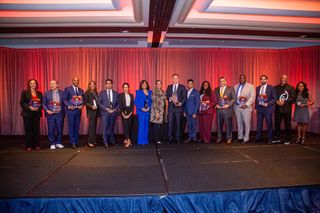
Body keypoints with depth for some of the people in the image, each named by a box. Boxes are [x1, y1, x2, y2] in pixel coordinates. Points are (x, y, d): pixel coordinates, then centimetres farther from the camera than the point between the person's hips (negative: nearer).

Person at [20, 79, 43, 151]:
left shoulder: (39, 93, 13)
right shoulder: (25, 92, 4)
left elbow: (42, 103, 11)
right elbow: (22, 103, -2)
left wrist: (38, 108, -10)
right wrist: (29, 107, -17)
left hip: (36, 113, 2)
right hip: (27, 113, -2)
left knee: (36, 129, 1)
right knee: (28, 129, -1)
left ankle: (36, 145, 10)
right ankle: (29, 146, 6)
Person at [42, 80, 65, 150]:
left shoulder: (62, 93, 4)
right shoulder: (47, 93, 5)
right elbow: (43, 104, 6)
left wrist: (62, 110, -4)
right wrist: (47, 110, -8)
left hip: (59, 113, 0)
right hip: (50, 114, 0)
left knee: (60, 129, 5)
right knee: (51, 129, 1)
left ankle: (58, 143, 20)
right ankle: (52, 144, 14)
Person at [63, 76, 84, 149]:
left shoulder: (81, 90, 13)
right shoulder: (68, 89, -1)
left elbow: (83, 100, 15)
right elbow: (64, 99, -4)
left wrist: (82, 105, -3)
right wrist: (69, 106, -13)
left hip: (78, 110, 5)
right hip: (71, 110, -4)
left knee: (77, 127, 10)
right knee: (71, 127, -1)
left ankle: (76, 142, 19)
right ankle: (73, 143, 5)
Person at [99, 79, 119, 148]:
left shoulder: (116, 93, 12)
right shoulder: (101, 93, 8)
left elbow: (118, 103, 11)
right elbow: (99, 103, 1)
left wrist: (115, 109, -6)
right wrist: (106, 108, -11)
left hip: (113, 113, 2)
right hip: (105, 112, -2)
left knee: (111, 128, 10)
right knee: (105, 128, -10)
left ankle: (112, 141, 20)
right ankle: (105, 142, -9)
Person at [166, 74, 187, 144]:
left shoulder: (182, 87, 6)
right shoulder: (169, 87, 15)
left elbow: (184, 97, 1)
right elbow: (166, 96, 11)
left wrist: (181, 103, -14)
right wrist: (170, 98, -10)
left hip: (178, 107, -2)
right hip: (171, 107, 2)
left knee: (178, 123, 2)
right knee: (170, 123, 1)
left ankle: (178, 138, 11)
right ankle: (170, 138, 8)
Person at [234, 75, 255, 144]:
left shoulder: (250, 86, 2)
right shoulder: (235, 86, 14)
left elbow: (253, 97, -7)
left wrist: (246, 105, -16)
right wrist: (234, 105, -1)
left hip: (246, 107, -3)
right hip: (237, 107, 4)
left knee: (247, 123, -1)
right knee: (239, 123, 9)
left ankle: (246, 139, 7)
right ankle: (240, 137, 18)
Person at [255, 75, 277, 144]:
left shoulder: (271, 88, -1)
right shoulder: (258, 88, 12)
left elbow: (275, 98, -4)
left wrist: (267, 104, -14)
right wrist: (256, 107, 7)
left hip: (268, 108, -3)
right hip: (259, 108, 4)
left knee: (269, 124, 2)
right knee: (259, 124, 6)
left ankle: (270, 139, 13)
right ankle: (258, 138, 15)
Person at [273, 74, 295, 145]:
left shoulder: (290, 88, 4)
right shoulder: (276, 87, 11)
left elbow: (292, 98, -4)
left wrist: (284, 102, -16)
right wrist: (277, 102, -11)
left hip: (287, 109, -2)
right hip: (278, 109, 2)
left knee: (288, 125, 3)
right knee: (277, 124, 4)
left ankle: (288, 139, 12)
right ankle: (277, 138, 15)